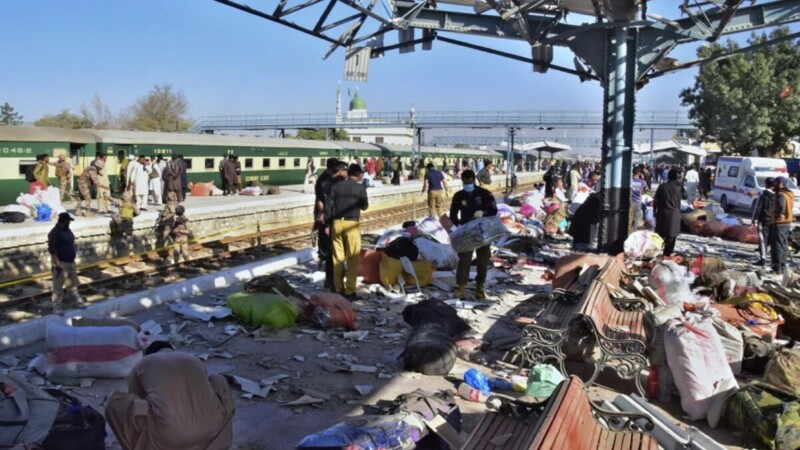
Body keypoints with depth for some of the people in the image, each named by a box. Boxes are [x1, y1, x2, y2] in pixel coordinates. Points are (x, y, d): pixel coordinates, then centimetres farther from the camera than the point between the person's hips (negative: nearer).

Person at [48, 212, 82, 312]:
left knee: (73, 281, 24)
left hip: (71, 262, 9)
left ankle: (76, 298, 41)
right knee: (58, 286, -3)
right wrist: (57, 263, -26)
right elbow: (52, 249, -23)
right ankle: (56, 307, 2)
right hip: (61, 263, -9)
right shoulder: (55, 233, -20)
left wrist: (74, 252, 23)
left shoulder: (67, 230, 9)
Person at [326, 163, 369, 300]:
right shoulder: (360, 188, -4)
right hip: (351, 224, -3)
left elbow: (328, 206, 1)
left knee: (338, 257, 11)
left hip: (337, 223, 3)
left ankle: (339, 289, 17)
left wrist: (327, 224, 8)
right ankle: (350, 291, 2)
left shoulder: (336, 186, 3)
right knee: (353, 258, 4)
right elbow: (364, 207, 8)